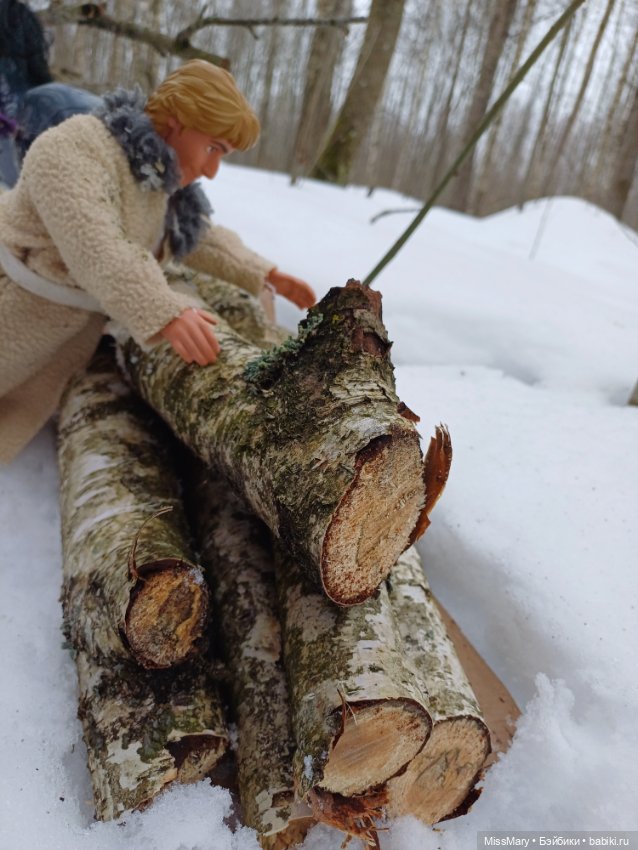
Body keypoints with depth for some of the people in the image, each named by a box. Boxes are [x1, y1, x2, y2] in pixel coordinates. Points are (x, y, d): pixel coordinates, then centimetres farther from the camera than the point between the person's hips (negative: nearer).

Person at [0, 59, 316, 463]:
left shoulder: (163, 177, 3)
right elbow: (96, 251, -36)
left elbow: (199, 237, 16)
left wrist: (265, 273, 9)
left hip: (73, 330, 7)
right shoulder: (74, 149, -24)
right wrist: (164, 314, -47)